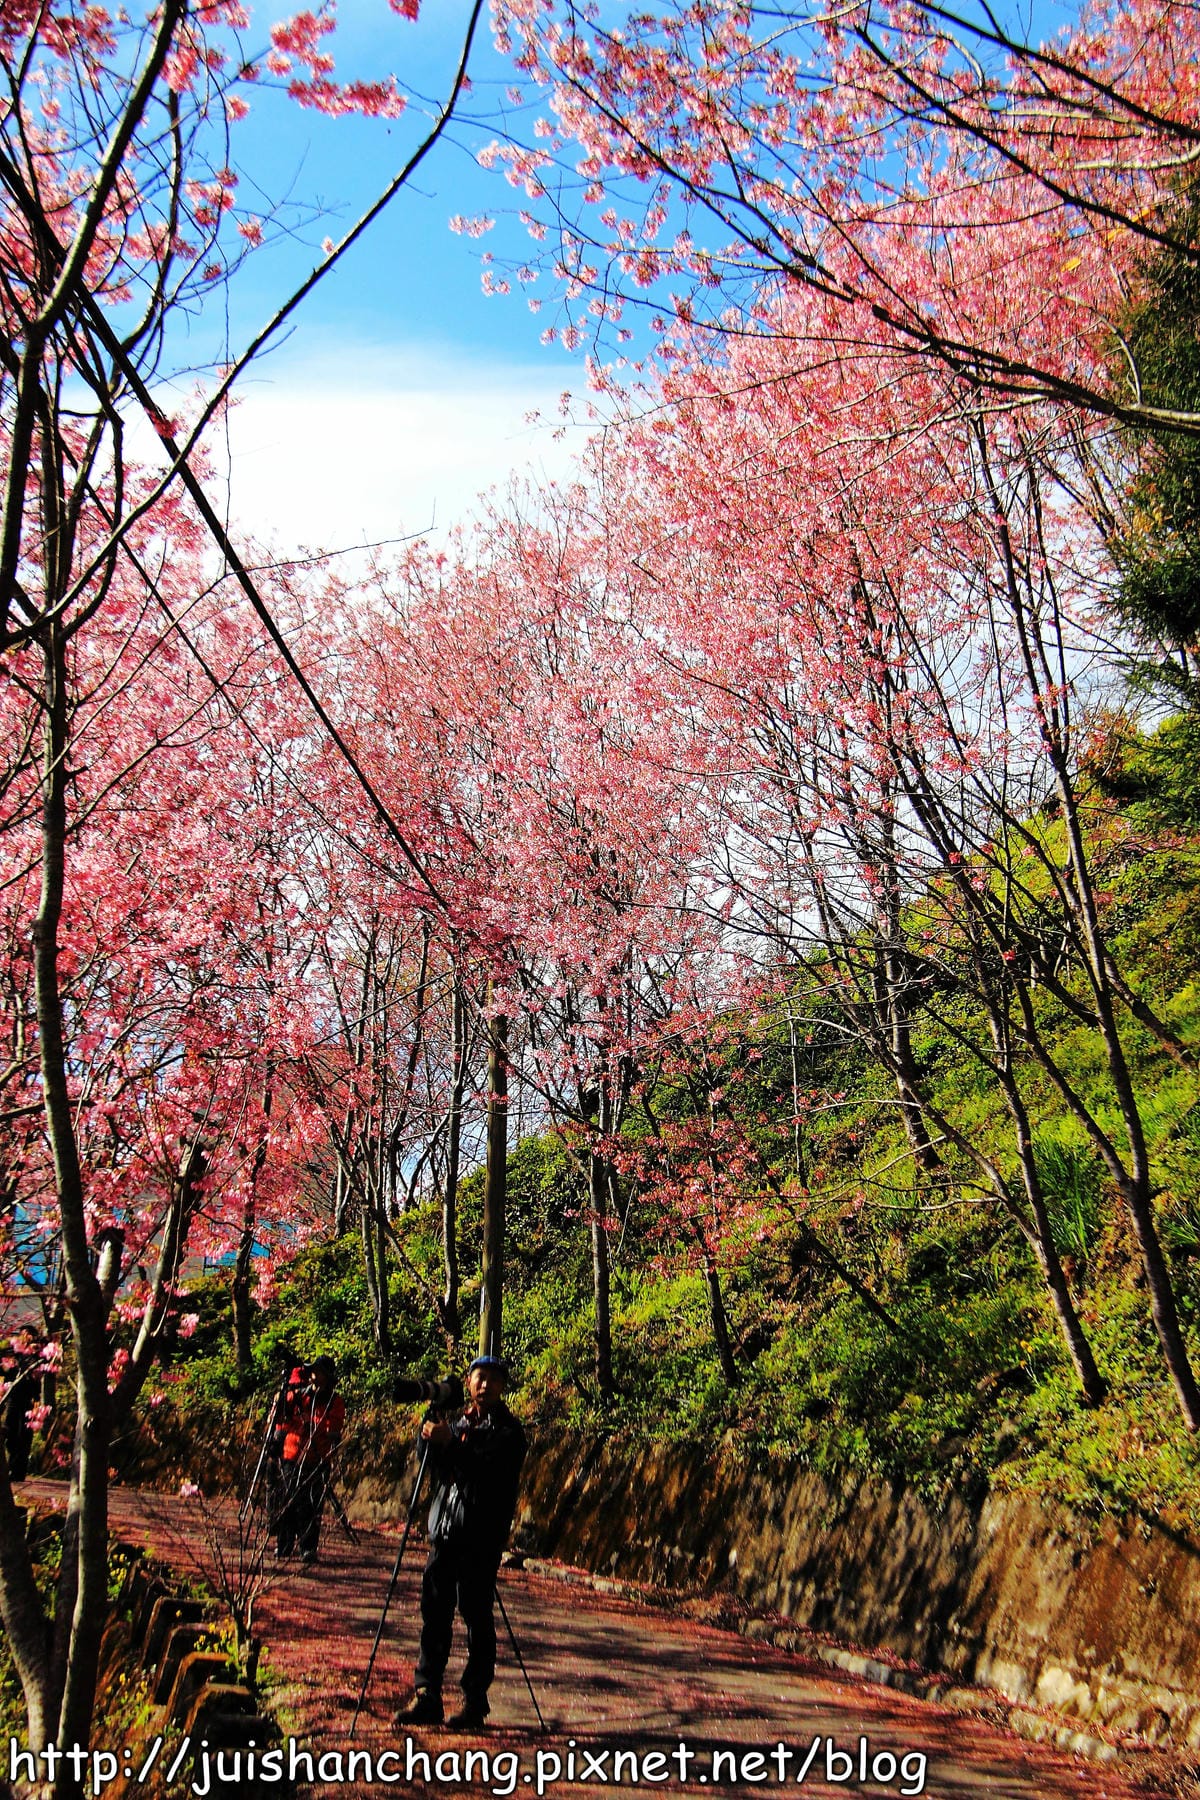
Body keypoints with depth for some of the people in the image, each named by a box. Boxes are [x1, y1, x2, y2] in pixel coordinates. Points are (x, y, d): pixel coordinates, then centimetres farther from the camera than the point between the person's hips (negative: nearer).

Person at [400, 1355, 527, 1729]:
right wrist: (430, 1436, -7)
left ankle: (475, 1702, 9)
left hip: (480, 1538, -6)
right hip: (444, 1531, 6)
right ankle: (426, 1697, 13)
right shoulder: (457, 1421, 15)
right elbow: (438, 1469, 11)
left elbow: (486, 1471, -19)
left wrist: (449, 1443, -26)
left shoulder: (508, 1431, -4)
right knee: (434, 1614, 6)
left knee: (477, 1617, -1)